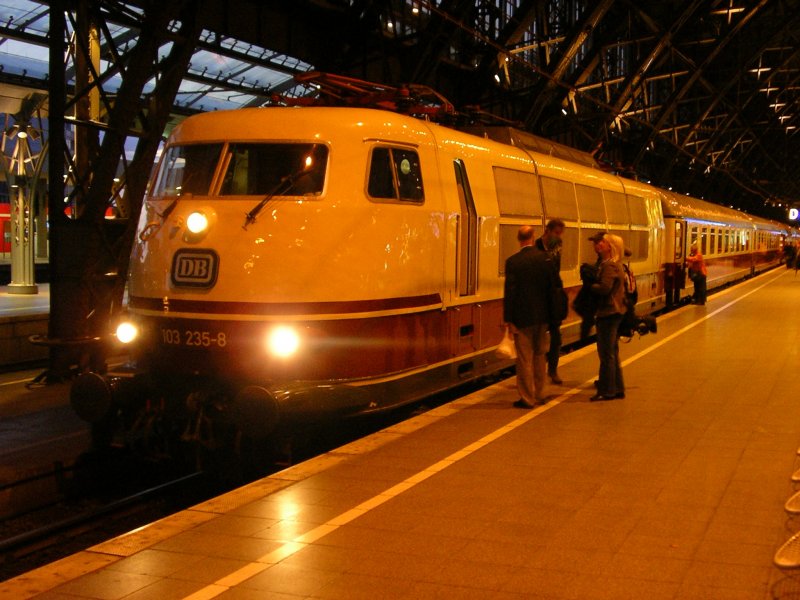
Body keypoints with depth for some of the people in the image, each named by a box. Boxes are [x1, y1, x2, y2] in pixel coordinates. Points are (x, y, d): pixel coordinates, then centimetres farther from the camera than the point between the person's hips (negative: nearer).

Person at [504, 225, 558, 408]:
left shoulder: (513, 262, -13)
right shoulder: (545, 258, -2)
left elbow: (509, 292, -13)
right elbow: (552, 288, 2)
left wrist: (508, 319, -8)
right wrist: (551, 314, 11)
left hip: (522, 317, -4)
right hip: (542, 316, 4)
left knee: (524, 359, 3)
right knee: (540, 356, 17)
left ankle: (527, 398, 8)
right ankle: (539, 395, 27)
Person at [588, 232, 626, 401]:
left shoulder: (609, 265, -17)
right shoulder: (615, 264, 16)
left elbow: (604, 287, -27)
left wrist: (590, 286, -11)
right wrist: (592, 285, 1)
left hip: (608, 313, -11)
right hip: (614, 312, 11)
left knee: (606, 354, -3)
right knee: (612, 353, 17)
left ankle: (607, 391, 3)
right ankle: (617, 388, 23)